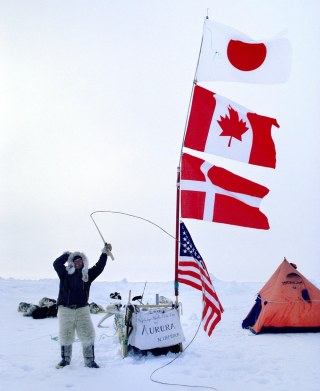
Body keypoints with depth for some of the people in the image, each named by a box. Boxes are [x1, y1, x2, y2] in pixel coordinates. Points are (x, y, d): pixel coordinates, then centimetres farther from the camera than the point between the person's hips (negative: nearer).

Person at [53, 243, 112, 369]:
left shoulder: (88, 274, 9)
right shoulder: (65, 273, 4)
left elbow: (99, 267, 2)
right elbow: (56, 264, -7)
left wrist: (104, 253, -3)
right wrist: (67, 255, 2)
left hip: (82, 309, 1)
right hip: (65, 309, -1)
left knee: (88, 335, -1)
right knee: (65, 336, 8)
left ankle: (90, 361, 11)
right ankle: (65, 359, 28)